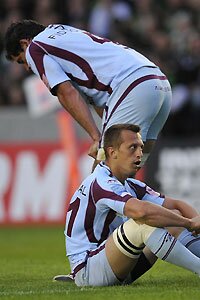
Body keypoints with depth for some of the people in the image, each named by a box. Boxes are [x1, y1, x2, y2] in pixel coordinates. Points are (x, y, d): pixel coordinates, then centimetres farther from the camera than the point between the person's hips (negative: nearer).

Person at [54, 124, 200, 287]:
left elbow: (176, 204, 12)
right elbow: (142, 211, -36)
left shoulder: (131, 186, 11)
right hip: (87, 269, -10)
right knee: (144, 224, -30)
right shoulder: (101, 184, -19)